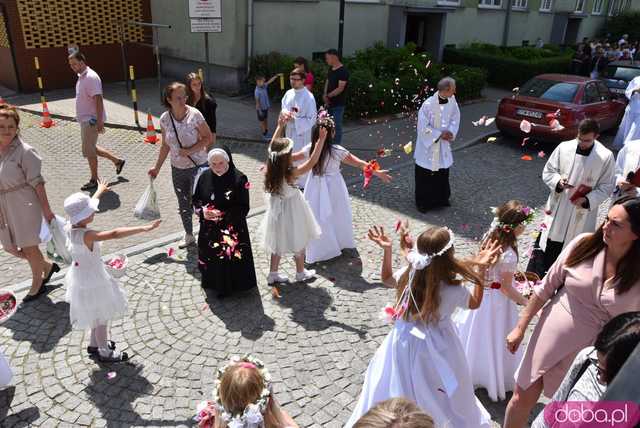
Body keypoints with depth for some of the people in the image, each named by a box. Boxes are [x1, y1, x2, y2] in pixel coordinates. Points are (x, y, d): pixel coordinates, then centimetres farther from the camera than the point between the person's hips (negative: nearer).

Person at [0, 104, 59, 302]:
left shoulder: (24, 151, -17)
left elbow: (37, 182, -15)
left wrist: (46, 210, -14)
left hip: (24, 205, -7)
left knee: (29, 248, 8)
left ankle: (37, 285, 31)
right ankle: (47, 265, 39)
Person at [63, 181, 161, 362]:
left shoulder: (74, 227, -8)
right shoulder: (86, 235, -34)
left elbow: (89, 203, 10)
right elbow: (115, 234, -46)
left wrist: (100, 190, 28)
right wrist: (144, 228, -51)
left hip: (83, 277, 9)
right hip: (92, 281, -9)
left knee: (98, 315, 28)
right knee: (102, 318, 12)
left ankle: (94, 344, 47)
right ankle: (105, 353, 30)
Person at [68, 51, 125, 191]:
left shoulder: (91, 77, -18)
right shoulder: (81, 77, 13)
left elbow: (98, 100, -23)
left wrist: (99, 121, -27)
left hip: (91, 120, -10)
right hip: (85, 119, 10)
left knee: (88, 151, -2)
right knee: (91, 148, 16)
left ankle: (94, 180, 11)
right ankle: (117, 161, 29)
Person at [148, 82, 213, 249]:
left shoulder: (194, 114, -15)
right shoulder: (164, 119, -4)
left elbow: (208, 138, -10)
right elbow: (165, 145, 7)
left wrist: (190, 150, -22)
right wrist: (157, 167, 10)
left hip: (198, 166, -4)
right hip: (178, 168, 4)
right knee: (184, 205, 17)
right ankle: (189, 236, 37)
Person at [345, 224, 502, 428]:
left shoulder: (408, 274, -18)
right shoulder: (454, 290, -26)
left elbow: (386, 279, 6)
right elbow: (475, 303, -2)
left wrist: (387, 250, 1)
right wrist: (482, 268, -7)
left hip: (404, 344, 3)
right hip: (436, 350, -3)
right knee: (444, 398, 23)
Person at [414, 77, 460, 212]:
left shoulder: (452, 100, -7)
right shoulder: (428, 104, -25)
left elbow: (455, 118, 7)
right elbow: (423, 127, -19)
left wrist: (450, 132, -10)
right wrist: (440, 134, -16)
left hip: (443, 145, 6)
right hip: (428, 145, -6)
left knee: (443, 172, 17)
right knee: (426, 174, 5)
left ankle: (441, 198, 36)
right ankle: (422, 202, 21)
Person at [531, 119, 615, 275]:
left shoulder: (606, 157, -8)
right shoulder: (563, 147, -4)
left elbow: (606, 187, -3)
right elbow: (547, 172, 5)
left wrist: (588, 200, -19)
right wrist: (558, 182, -16)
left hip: (581, 218, -1)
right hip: (556, 213, 2)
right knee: (542, 251, 10)